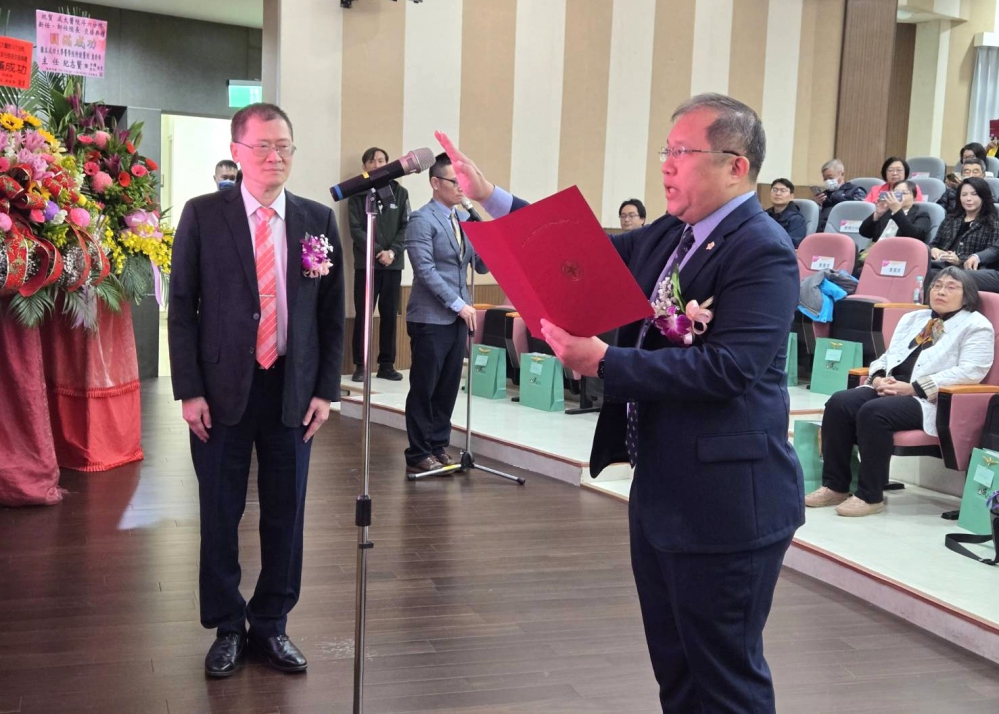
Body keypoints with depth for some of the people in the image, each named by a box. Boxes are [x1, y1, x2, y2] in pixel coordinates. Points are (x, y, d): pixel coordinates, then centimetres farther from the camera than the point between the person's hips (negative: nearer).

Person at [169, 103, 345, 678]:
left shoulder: (319, 220, 4)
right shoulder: (203, 216, -1)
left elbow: (332, 313, 6)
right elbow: (183, 307, -1)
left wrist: (326, 390, 1)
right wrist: (189, 390, -7)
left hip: (293, 391, 2)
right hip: (222, 389, -1)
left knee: (286, 513, 9)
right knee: (221, 513, 7)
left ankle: (273, 624, 25)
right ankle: (228, 627, 24)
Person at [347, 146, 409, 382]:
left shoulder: (400, 193, 8)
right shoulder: (357, 193, 3)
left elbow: (406, 227, 3)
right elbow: (356, 229, -3)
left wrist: (393, 251, -12)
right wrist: (377, 252, -15)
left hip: (393, 264, 2)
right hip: (365, 263, -2)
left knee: (390, 315, 5)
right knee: (363, 316, 0)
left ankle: (387, 365, 13)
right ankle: (360, 365, 6)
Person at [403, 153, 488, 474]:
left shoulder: (466, 219, 13)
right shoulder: (421, 220, -9)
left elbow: (481, 265, 14)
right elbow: (425, 270, -16)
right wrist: (459, 304, -17)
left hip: (458, 317, 7)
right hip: (431, 318, -7)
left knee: (448, 387, 10)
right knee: (424, 388, 0)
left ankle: (439, 447, 21)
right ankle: (418, 455, 9)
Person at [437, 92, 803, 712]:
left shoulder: (762, 252, -17)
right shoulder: (670, 236, 10)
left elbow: (726, 367, -27)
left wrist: (604, 363, -27)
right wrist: (489, 196, 5)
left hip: (725, 503, -9)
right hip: (660, 491, 9)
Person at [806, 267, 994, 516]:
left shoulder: (977, 326, 5)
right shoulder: (912, 318, 26)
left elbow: (970, 372, -10)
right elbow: (888, 356, 24)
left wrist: (913, 387, -17)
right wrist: (878, 378, -2)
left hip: (930, 401, -6)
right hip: (889, 389, 7)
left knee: (874, 412, -33)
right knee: (839, 403, -21)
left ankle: (870, 496, -22)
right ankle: (835, 485, -16)